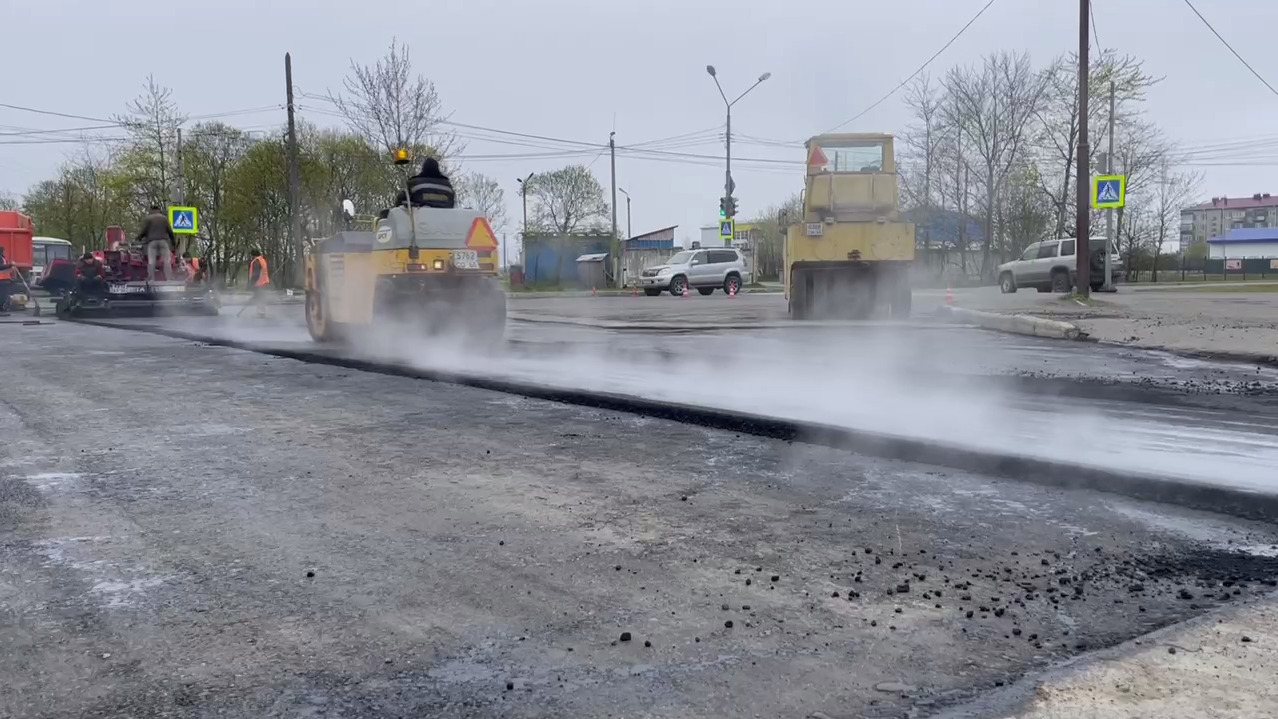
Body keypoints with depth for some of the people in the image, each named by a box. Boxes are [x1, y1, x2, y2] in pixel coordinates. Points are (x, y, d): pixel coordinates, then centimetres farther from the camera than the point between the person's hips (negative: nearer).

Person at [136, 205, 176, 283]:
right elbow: (169, 230, 8)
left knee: (151, 261, -3)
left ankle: (151, 279, -9)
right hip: (163, 240, 1)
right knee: (167, 260, 0)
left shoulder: (147, 218, 6)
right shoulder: (164, 218, 12)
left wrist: (139, 237, 18)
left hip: (152, 241, -1)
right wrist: (173, 240, 18)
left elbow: (144, 231, -1)